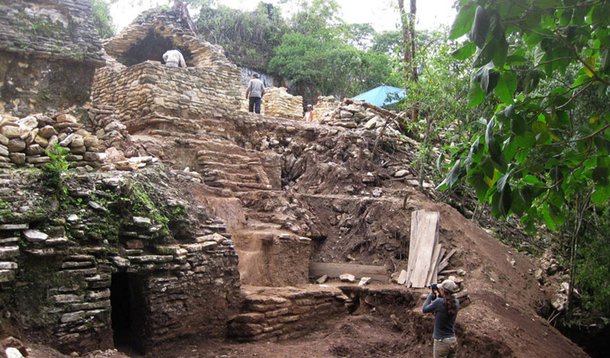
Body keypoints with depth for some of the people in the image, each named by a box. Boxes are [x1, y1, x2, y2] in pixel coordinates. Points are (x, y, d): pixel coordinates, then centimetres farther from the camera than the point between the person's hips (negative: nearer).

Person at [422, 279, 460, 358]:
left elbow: (425, 309, -6)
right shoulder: (456, 302, -4)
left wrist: (431, 294, 2)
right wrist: (440, 294, 6)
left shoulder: (439, 302, -21)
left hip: (441, 342, -5)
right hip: (453, 341, 5)